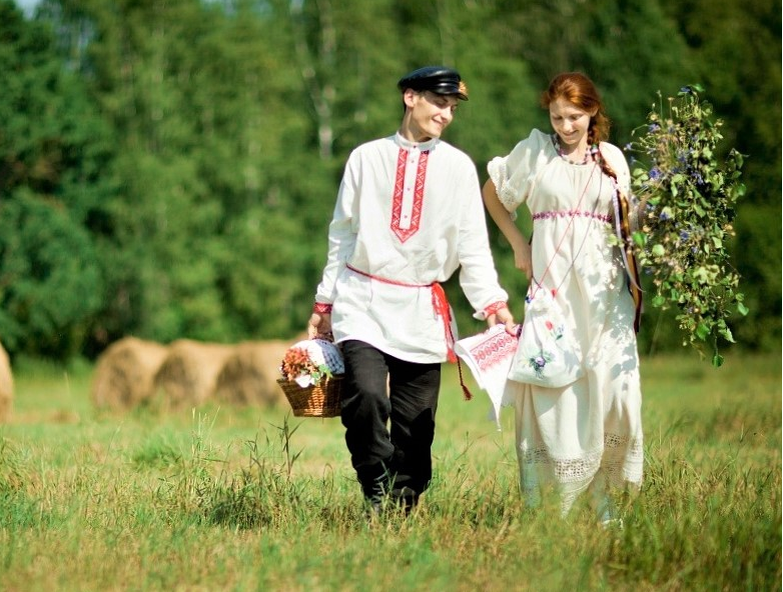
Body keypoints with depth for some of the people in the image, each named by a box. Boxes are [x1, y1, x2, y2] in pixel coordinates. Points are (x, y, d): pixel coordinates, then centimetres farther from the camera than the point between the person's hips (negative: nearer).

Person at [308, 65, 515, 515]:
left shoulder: (459, 167, 7)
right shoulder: (367, 158, 7)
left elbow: (473, 243, 5)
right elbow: (342, 233, 13)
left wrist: (493, 303, -7)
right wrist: (324, 302, 12)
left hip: (422, 309, 1)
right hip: (363, 302, -1)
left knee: (416, 423, 2)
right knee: (366, 394, -23)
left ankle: (405, 507, 14)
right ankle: (377, 492, -9)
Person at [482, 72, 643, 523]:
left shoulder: (612, 158, 11)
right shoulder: (536, 150, 6)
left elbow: (627, 226, 16)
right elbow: (493, 193, 18)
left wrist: (621, 192, -4)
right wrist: (518, 244, 9)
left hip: (603, 287, 2)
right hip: (552, 284, -2)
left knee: (611, 388, -6)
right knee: (550, 386, -7)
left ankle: (605, 499, 3)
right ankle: (542, 504, -4)